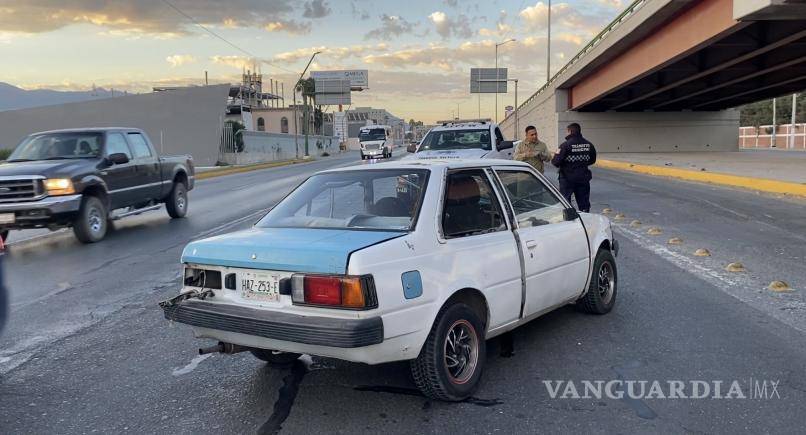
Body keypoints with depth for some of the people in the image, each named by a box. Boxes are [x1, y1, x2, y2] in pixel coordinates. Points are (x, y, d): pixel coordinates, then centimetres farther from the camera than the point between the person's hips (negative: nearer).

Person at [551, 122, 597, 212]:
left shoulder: (565, 145, -16)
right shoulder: (589, 145, 0)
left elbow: (556, 162, -19)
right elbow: (592, 160, 11)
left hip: (567, 179, -4)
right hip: (583, 178, 4)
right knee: (584, 203, 13)